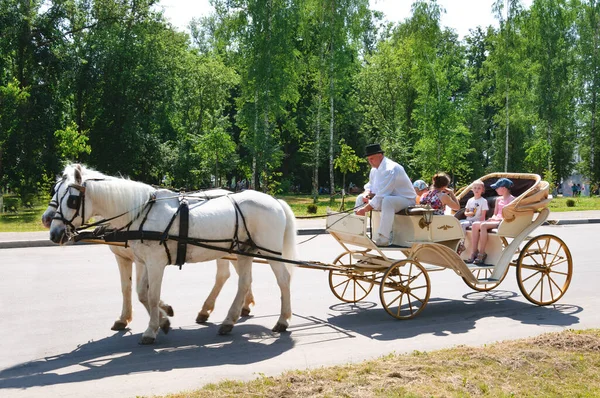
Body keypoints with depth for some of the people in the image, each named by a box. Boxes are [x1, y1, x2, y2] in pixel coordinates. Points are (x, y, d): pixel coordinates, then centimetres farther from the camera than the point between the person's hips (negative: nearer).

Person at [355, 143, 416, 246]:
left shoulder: (390, 169, -26)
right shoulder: (374, 169, 3)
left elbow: (381, 196, -32)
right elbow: (370, 185, 17)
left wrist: (365, 209, -31)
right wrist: (367, 193, -8)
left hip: (405, 199, -10)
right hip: (386, 197, 10)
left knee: (387, 201, -42)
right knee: (360, 198, 6)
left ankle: (384, 238, -39)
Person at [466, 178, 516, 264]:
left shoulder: (512, 199, -2)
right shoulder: (498, 199, 21)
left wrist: (498, 218, -16)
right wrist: (493, 218, 1)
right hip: (496, 220, 7)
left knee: (483, 225, -33)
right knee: (475, 224, -20)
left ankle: (482, 254, -28)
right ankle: (474, 252, -23)